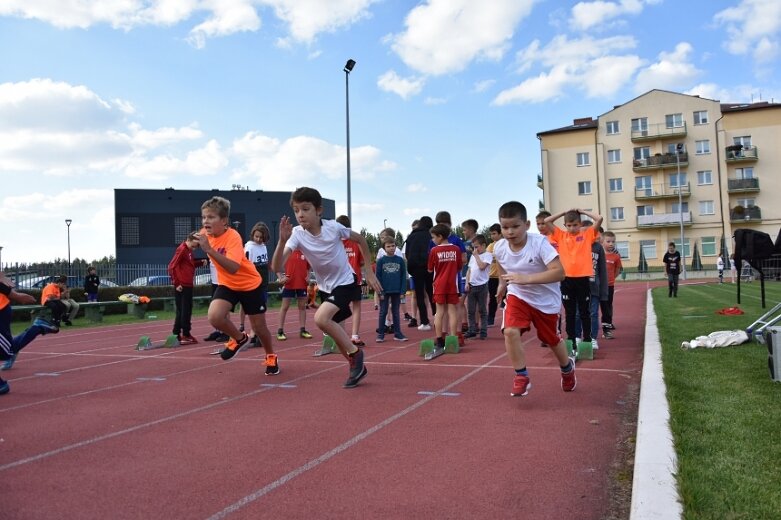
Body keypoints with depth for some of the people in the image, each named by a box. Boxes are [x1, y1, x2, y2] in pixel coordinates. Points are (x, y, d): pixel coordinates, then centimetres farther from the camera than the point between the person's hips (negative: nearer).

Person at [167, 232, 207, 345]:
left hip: (188, 285, 9)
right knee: (183, 311, -3)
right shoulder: (182, 249, -12)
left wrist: (200, 262, 2)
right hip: (182, 286, -9)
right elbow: (172, 267, -16)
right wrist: (176, 283, -15)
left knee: (186, 311, 12)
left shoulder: (188, 250, 13)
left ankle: (177, 334, 18)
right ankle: (185, 335, 3)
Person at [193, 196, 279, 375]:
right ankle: (239, 338, 9)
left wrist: (209, 249, -48)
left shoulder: (233, 237, -28)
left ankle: (271, 357, 35)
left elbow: (233, 268, -44)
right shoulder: (205, 234, -9)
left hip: (250, 284, -5)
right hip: (227, 284, 5)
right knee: (215, 317, -22)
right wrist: (194, 244, 2)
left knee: (259, 327, 5)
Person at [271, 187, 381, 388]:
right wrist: (283, 240, -44)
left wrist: (369, 272, 0)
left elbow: (360, 239, -1)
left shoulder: (333, 227, -21)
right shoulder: (297, 234, -17)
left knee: (321, 318, -26)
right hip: (325, 287, 5)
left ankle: (355, 352, -6)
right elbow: (276, 267, -29)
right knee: (335, 331, 11)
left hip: (346, 282, -5)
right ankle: (357, 366, 33)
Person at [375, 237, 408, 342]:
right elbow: (378, 277, -3)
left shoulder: (400, 260, 1)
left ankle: (397, 333, 17)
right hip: (384, 291, -1)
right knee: (383, 312, 5)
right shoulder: (381, 260, -3)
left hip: (396, 291, 1)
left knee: (396, 312, 10)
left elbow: (404, 276, 2)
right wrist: (380, 292, -8)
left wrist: (402, 291, -4)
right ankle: (380, 334, 12)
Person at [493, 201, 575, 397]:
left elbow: (559, 272, -38)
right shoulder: (499, 248, -16)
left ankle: (567, 368, 49)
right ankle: (521, 377, -3)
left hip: (546, 300, -2)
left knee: (551, 339, 16)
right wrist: (502, 283, 15)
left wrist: (526, 279, -45)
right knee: (510, 331, -22)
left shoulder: (540, 243, -31)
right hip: (517, 296, 3)